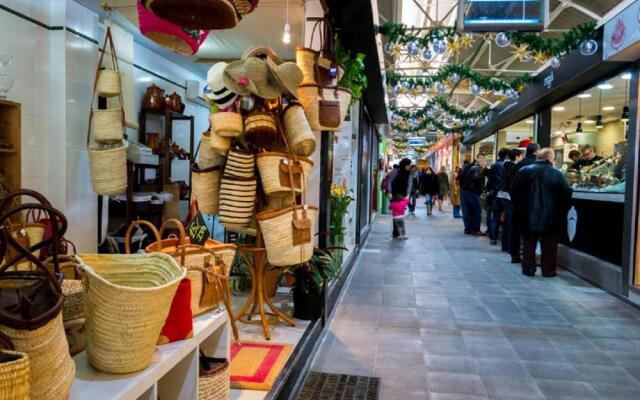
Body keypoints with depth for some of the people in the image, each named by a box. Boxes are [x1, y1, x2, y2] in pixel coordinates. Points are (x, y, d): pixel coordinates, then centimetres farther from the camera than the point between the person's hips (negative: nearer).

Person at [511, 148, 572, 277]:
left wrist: (519, 208, 11)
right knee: (549, 246, 10)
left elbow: (514, 192, -1)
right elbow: (567, 194, -6)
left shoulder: (524, 171, -2)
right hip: (550, 217, -1)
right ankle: (548, 270, 14)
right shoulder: (557, 174, -6)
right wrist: (562, 211, 8)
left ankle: (528, 268, 14)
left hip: (529, 216, 1)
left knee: (529, 244, 12)